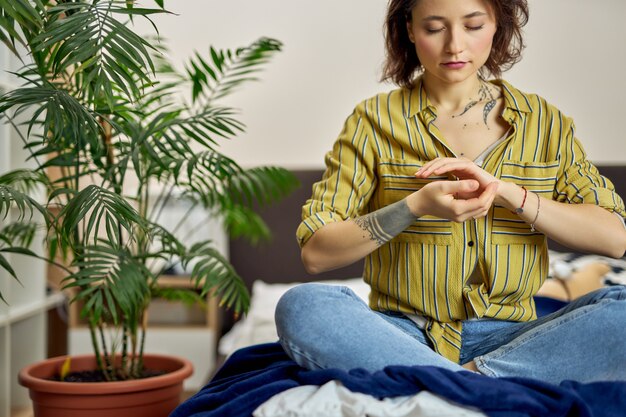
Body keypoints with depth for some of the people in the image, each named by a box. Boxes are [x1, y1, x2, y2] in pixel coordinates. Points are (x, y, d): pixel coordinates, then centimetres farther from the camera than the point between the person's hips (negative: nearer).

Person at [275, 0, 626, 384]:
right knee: (301, 307, -31)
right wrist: (415, 206, -18)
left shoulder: (543, 121, 8)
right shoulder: (374, 120, 3)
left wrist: (506, 191, -13)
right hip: (408, 335, 0)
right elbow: (316, 253, -5)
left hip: (508, 336, 1)